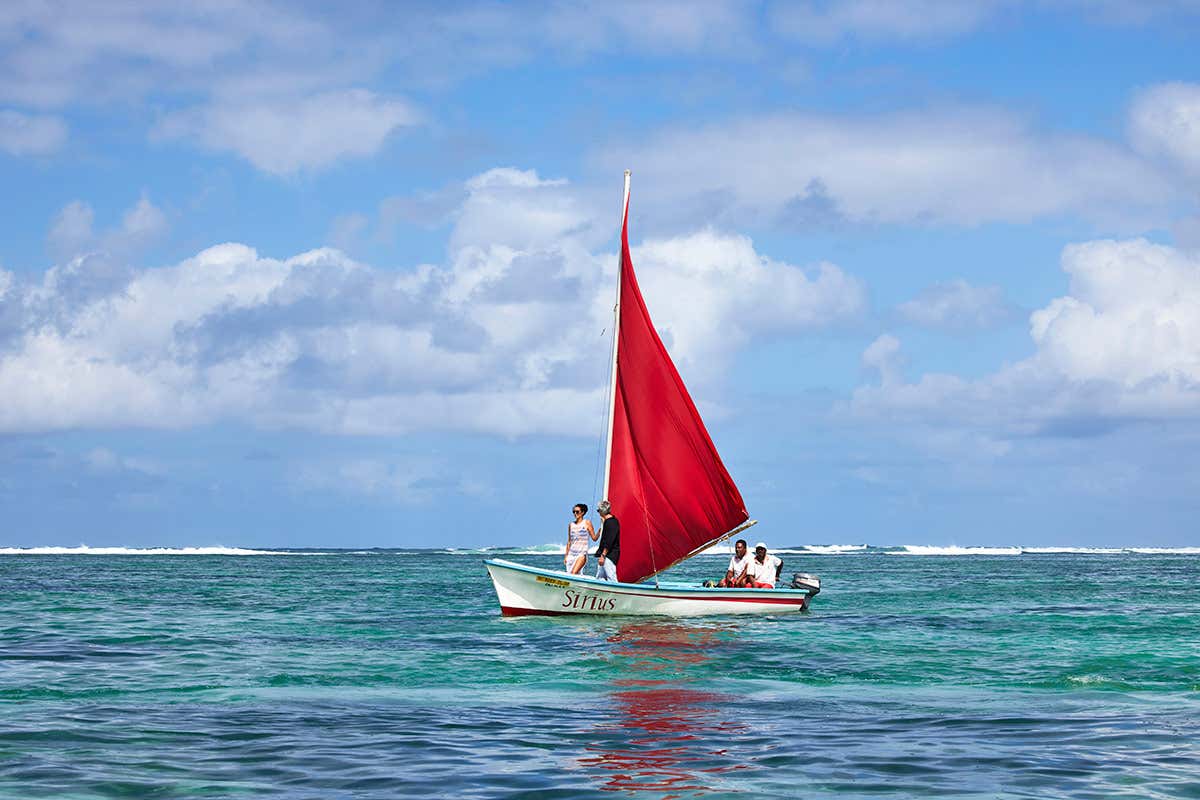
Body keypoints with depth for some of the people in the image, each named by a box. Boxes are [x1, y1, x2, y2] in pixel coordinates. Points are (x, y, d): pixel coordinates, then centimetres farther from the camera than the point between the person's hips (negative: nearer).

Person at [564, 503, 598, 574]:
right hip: (571, 554, 5)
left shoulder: (587, 523, 1)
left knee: (574, 574, -22)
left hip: (582, 553, -5)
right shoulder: (571, 525, 12)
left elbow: (594, 538, -1)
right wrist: (566, 556, 14)